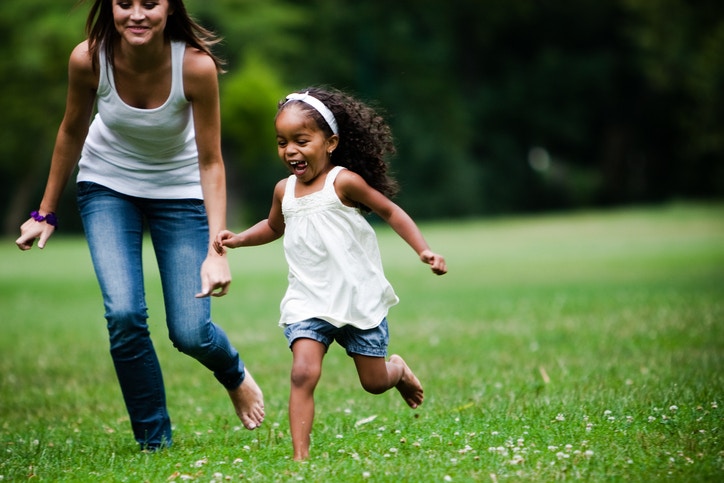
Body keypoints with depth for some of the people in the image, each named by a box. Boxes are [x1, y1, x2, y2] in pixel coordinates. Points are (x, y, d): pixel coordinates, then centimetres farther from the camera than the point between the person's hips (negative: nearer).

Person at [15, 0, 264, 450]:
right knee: (124, 313, -19)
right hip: (108, 184, 1)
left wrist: (216, 250, -29)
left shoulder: (197, 65, -29)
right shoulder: (88, 59, -24)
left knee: (190, 332, -7)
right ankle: (153, 438, 2)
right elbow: (72, 132, -5)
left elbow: (211, 162, -21)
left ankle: (235, 374, 32)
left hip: (179, 189, -1)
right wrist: (45, 213, 2)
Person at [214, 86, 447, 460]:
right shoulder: (285, 190, 4)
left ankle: (398, 370, 45)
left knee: (374, 382, 9)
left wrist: (423, 251, -13)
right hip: (308, 302, 3)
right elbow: (274, 226, 26)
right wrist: (238, 239, 10)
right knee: (303, 373, -18)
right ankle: (300, 456, -17)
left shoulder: (343, 181, -12)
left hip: (358, 298, -3)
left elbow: (390, 212, -4)